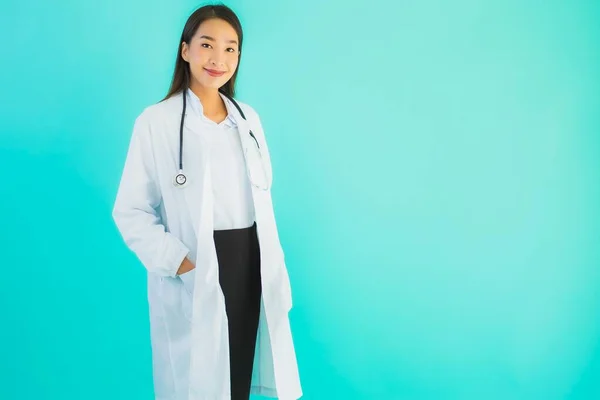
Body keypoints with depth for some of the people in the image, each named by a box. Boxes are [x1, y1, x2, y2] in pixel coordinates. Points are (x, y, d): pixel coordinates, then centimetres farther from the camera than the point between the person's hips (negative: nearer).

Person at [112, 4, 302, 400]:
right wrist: (177, 261, -18)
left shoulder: (248, 119, 9)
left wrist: (274, 268, 8)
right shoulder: (156, 121, -8)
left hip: (250, 268, 5)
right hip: (192, 279, -5)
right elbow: (131, 211, -7)